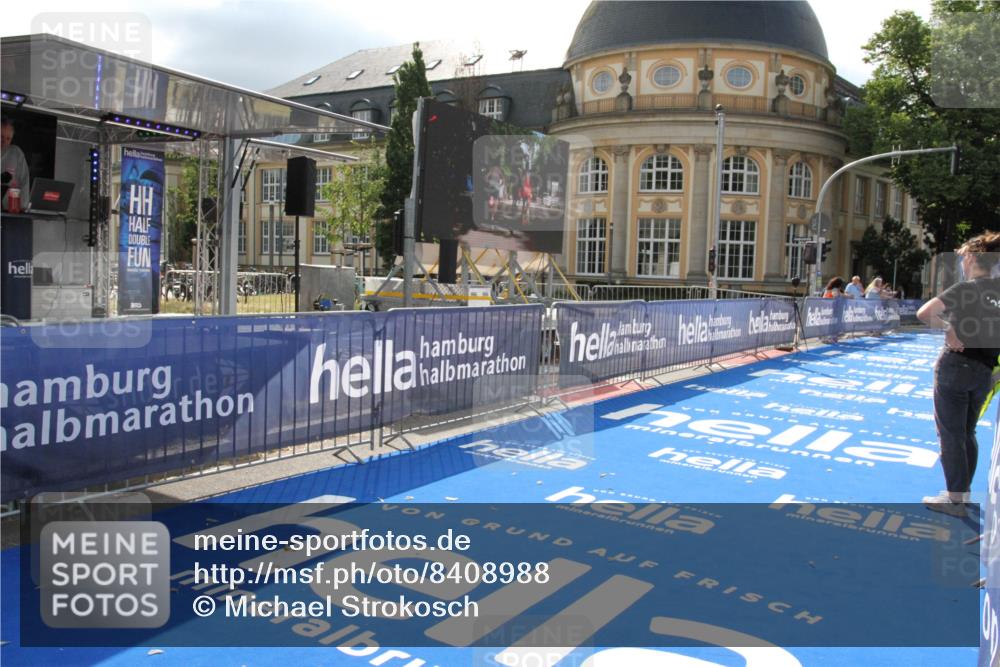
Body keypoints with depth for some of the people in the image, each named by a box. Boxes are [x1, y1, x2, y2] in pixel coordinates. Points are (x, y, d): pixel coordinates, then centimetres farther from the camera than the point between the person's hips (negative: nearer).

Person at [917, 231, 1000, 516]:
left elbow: (923, 313, -25)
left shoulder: (965, 288, -13)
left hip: (955, 366, -6)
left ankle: (954, 499, 8)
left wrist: (948, 328, -12)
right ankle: (964, 491, 29)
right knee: (967, 433, 19)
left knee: (951, 434, 3)